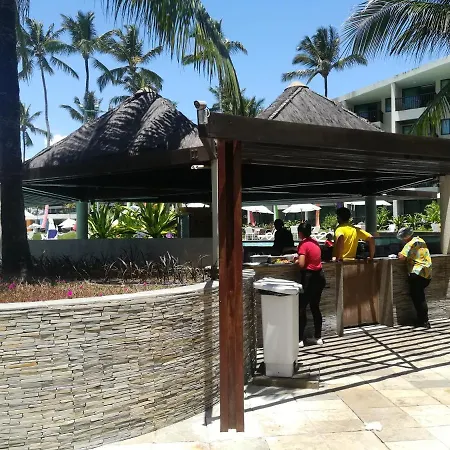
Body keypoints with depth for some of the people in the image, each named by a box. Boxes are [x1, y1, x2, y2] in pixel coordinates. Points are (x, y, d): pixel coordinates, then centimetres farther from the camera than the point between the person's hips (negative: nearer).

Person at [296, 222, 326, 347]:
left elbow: (301, 264, -21)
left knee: (301, 308, 1)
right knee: (315, 307, 16)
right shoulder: (315, 242, 10)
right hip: (319, 276, 8)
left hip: (309, 277, -8)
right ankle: (318, 337, 21)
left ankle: (300, 339, 4)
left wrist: (296, 261, -1)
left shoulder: (303, 244, -14)